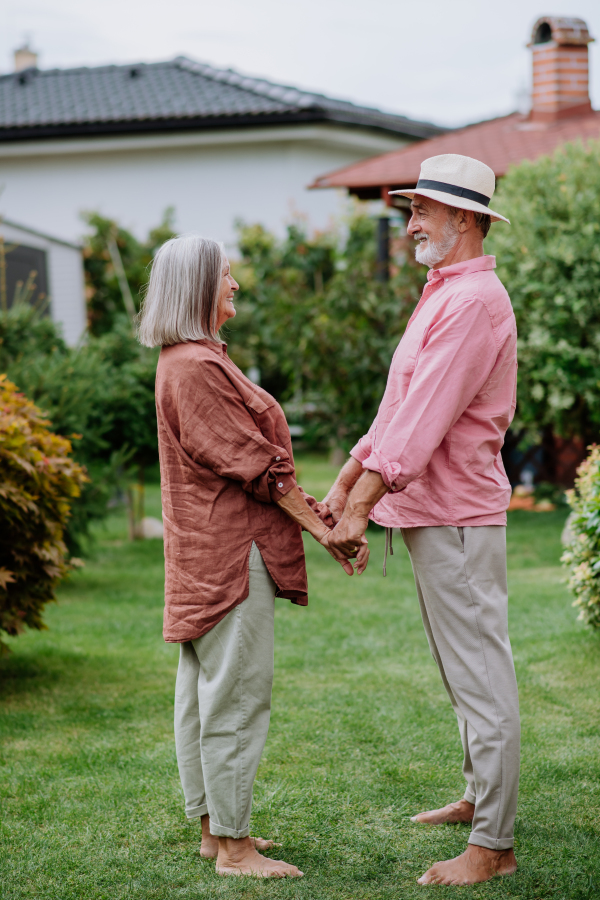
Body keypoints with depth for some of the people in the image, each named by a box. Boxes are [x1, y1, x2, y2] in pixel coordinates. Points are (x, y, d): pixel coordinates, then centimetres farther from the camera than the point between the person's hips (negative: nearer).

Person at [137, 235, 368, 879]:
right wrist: (320, 526, -12)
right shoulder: (196, 368, -17)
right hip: (231, 552, -11)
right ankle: (233, 847, 2)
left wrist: (318, 510, 12)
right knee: (236, 695, -5)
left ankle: (213, 827, 25)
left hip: (207, 552, 11)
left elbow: (248, 457, 17)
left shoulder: (192, 361, 16)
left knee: (202, 691, 15)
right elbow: (253, 463, -18)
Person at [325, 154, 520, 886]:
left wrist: (362, 507, -21)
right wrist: (346, 482, 15)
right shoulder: (442, 294, 17)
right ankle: (478, 797, 32)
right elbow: (398, 409, 20)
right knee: (462, 673, 19)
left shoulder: (474, 302, -17)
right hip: (431, 514, 10)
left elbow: (424, 420, -22)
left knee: (481, 675, -6)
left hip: (458, 518, -10)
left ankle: (493, 845, -1)